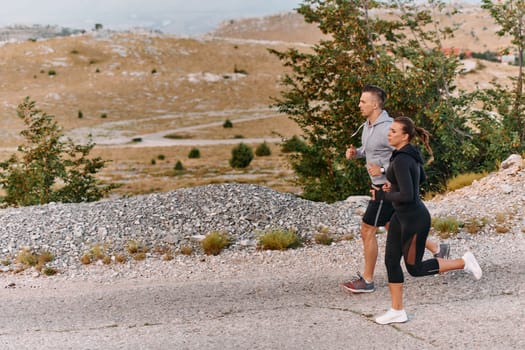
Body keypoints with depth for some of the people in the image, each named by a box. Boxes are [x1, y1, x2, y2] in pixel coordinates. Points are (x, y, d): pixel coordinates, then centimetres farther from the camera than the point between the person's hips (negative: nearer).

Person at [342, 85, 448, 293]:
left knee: (367, 230, -3)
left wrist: (382, 169, -26)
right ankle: (438, 249, 32)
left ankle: (367, 281, 9)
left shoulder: (387, 128, -23)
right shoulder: (368, 125, 6)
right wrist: (355, 153, 4)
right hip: (383, 185, 10)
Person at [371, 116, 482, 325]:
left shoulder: (401, 161, -26)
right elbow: (421, 178, 21)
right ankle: (397, 311, 15)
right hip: (401, 216, 10)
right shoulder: (410, 153, 4)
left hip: (415, 219, -10)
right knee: (391, 261, 8)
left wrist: (382, 195, -16)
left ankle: (463, 263, 16)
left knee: (415, 269, 4)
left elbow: (407, 196, -31)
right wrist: (395, 184, 9)